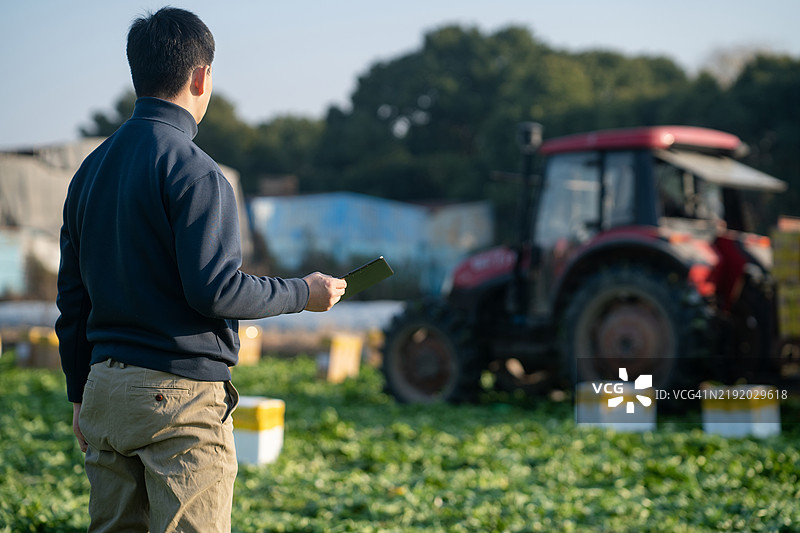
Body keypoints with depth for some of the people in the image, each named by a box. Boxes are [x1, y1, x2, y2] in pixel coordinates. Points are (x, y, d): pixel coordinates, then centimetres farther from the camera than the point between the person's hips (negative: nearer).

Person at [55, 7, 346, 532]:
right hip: (180, 391, -7)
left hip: (105, 390, 8)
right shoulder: (193, 172, -12)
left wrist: (81, 395, 22)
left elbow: (72, 297, 15)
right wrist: (303, 293, -4)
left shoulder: (91, 169, 12)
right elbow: (214, 290, -18)